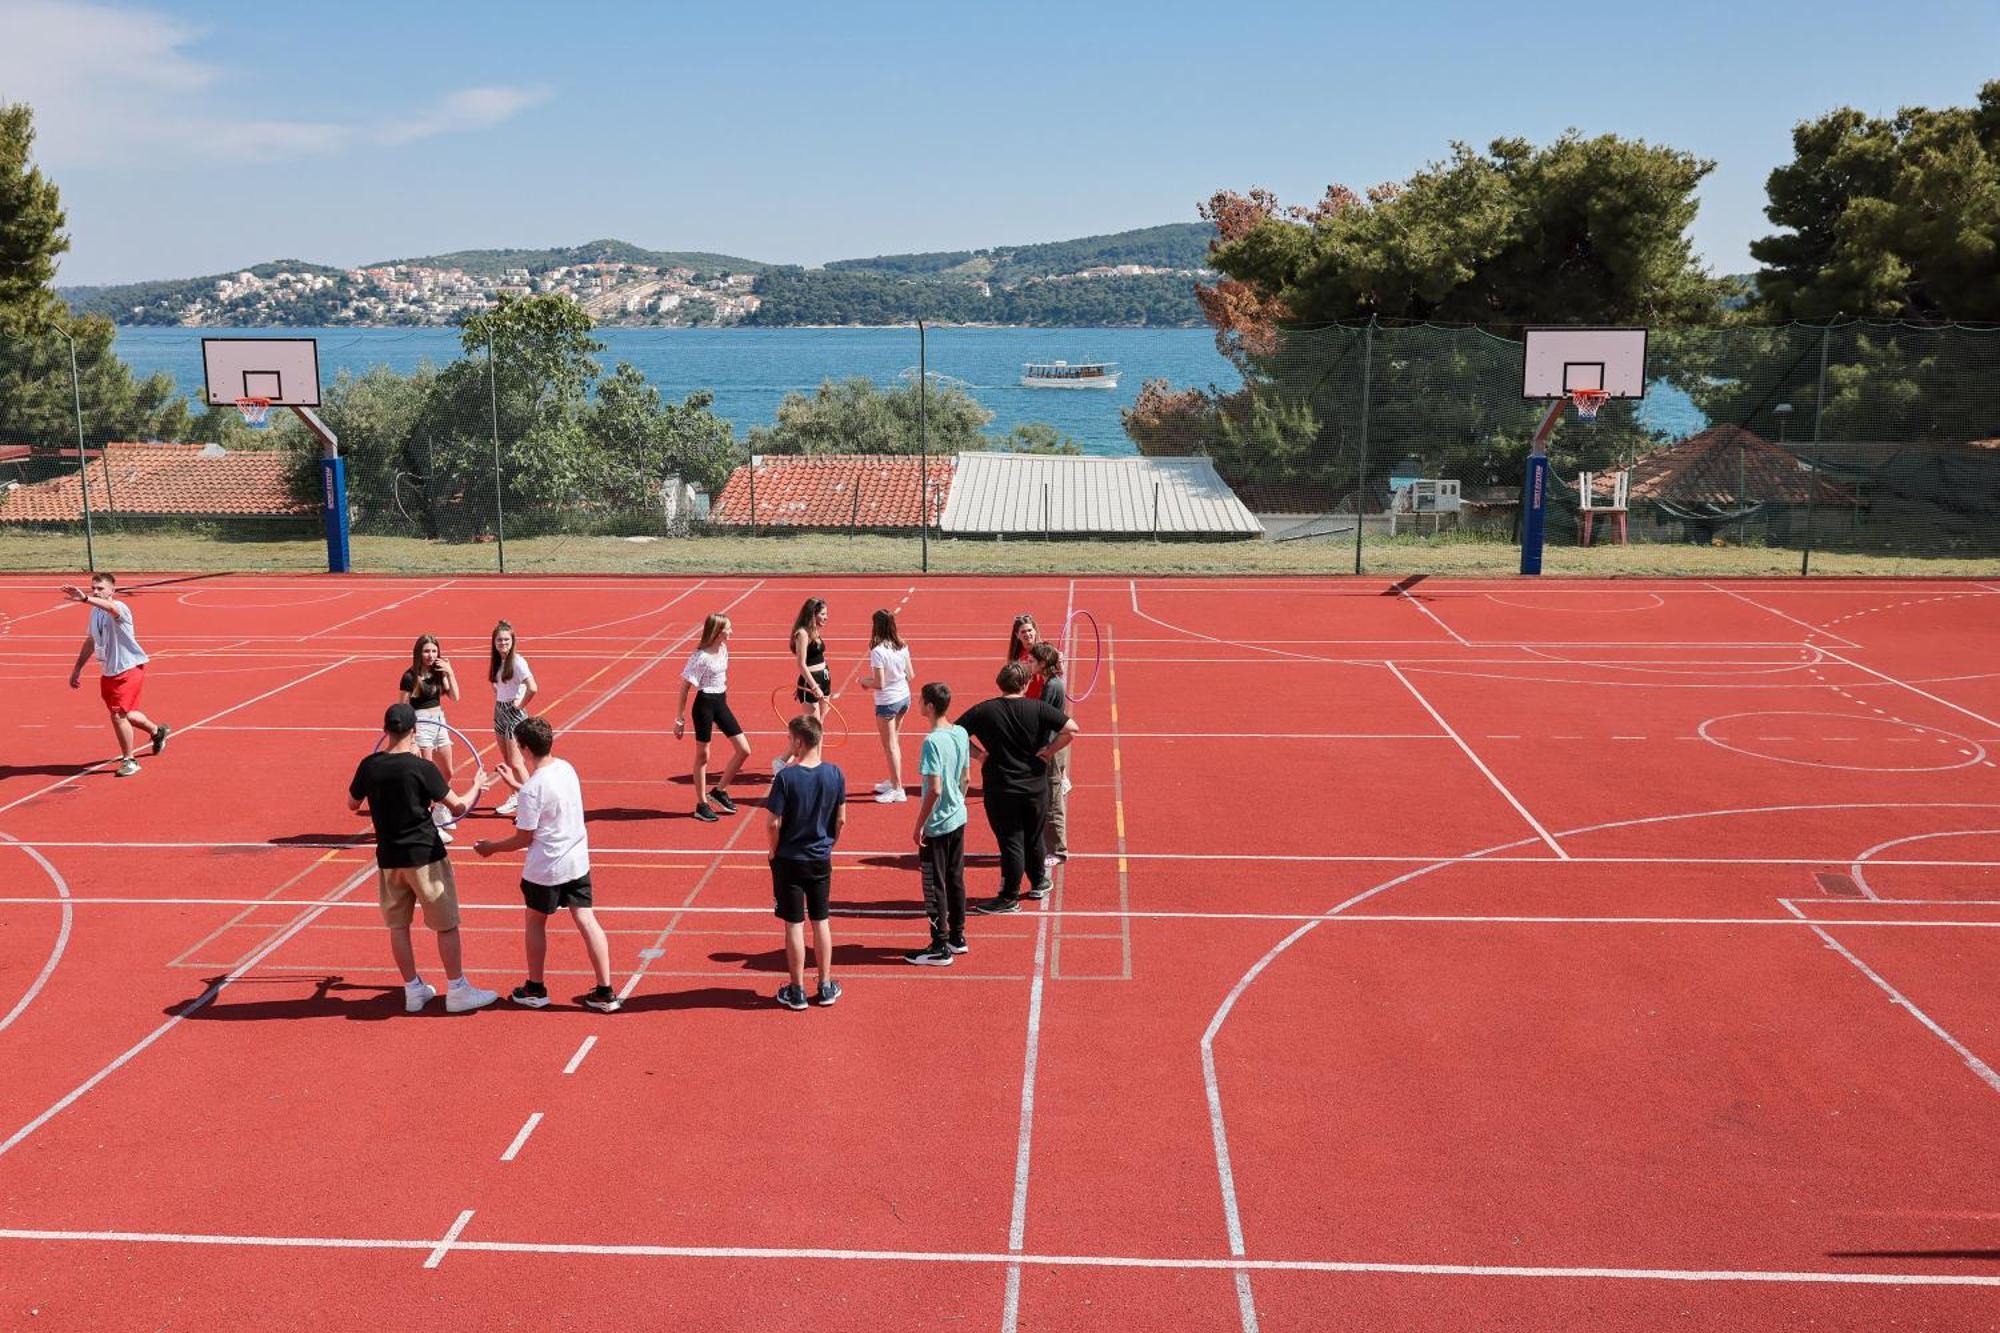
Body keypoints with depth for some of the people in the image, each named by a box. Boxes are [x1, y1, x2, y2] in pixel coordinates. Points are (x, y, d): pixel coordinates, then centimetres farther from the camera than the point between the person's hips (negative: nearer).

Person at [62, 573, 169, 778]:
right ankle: (157, 731, 47)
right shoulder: (95, 612, 7)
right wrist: (77, 669, 19)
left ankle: (129, 760, 3)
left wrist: (85, 599, -62)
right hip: (107, 672, 9)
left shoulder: (119, 608, -18)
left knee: (118, 715, -14)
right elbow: (90, 641, 21)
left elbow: (111, 607, -46)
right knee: (125, 714, 19)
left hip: (128, 669, -9)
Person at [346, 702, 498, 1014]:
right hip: (424, 856, -4)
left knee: (398, 925, 15)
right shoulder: (422, 768, -17)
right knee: (446, 925, 6)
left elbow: (352, 804, 13)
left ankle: (413, 990, 22)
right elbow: (458, 806, -9)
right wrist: (476, 787, 10)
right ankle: (457, 991, 12)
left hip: (388, 858, 5)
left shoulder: (369, 766, -4)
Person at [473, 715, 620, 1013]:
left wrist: (491, 847, 1)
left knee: (535, 922, 16)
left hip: (545, 869, -6)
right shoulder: (566, 768, 1)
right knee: (586, 921, 7)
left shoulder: (532, 790, -23)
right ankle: (606, 993, 7)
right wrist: (516, 783, 26)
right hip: (578, 861, 6)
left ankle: (535, 990, 29)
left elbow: (523, 839, -15)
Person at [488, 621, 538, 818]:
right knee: (506, 761, 14)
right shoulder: (497, 661, 7)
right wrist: (498, 698, 12)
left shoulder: (517, 662, -17)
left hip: (514, 713, -8)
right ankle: (514, 797, 27)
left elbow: (532, 688, -27)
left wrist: (521, 705, -14)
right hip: (499, 711, 8)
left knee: (516, 763, -10)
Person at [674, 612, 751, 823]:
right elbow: (684, 688, -14)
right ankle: (701, 804, 15)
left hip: (720, 702, 8)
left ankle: (719, 790, 19)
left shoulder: (723, 650, 4)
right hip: (705, 704, -8)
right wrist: (680, 720, -13)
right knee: (702, 755, 4)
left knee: (744, 750, 4)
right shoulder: (700, 657, -18)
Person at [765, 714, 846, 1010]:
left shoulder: (785, 777, -19)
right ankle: (826, 986, 22)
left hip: (789, 860, -3)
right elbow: (841, 819, 1)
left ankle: (797, 990, 14)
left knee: (794, 924, 5)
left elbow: (775, 823, -16)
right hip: (821, 860, 4)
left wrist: (774, 851, 2)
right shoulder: (835, 774, -7)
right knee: (821, 921, 14)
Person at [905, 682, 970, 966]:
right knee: (956, 880, 18)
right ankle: (957, 937, 28)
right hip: (958, 819, 8)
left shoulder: (932, 742, -22)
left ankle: (940, 948, 9)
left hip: (936, 826, -8)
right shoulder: (961, 734, 1)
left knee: (935, 886, 2)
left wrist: (919, 826, -16)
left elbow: (934, 790, -24)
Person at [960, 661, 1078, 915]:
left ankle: (1009, 898, 10)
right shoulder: (1037, 708, -7)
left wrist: (980, 754, -2)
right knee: (1033, 839, 20)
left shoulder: (983, 711, -8)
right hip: (1036, 787, 2)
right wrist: (1047, 752, -2)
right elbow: (1071, 729, -11)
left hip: (1000, 791, -2)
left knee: (1011, 843, 4)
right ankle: (1039, 883, 38)